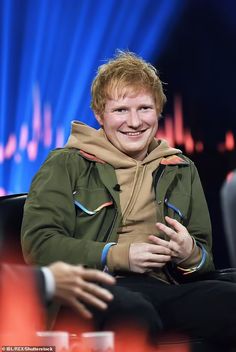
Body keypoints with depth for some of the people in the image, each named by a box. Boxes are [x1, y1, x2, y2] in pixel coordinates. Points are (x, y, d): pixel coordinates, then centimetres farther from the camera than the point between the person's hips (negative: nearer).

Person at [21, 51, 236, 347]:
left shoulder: (182, 171, 26)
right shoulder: (66, 165, 12)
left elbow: (205, 255, 25)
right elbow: (37, 244, 0)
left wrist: (191, 255, 0)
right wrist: (116, 255, -9)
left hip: (162, 289, 4)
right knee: (133, 310, -41)